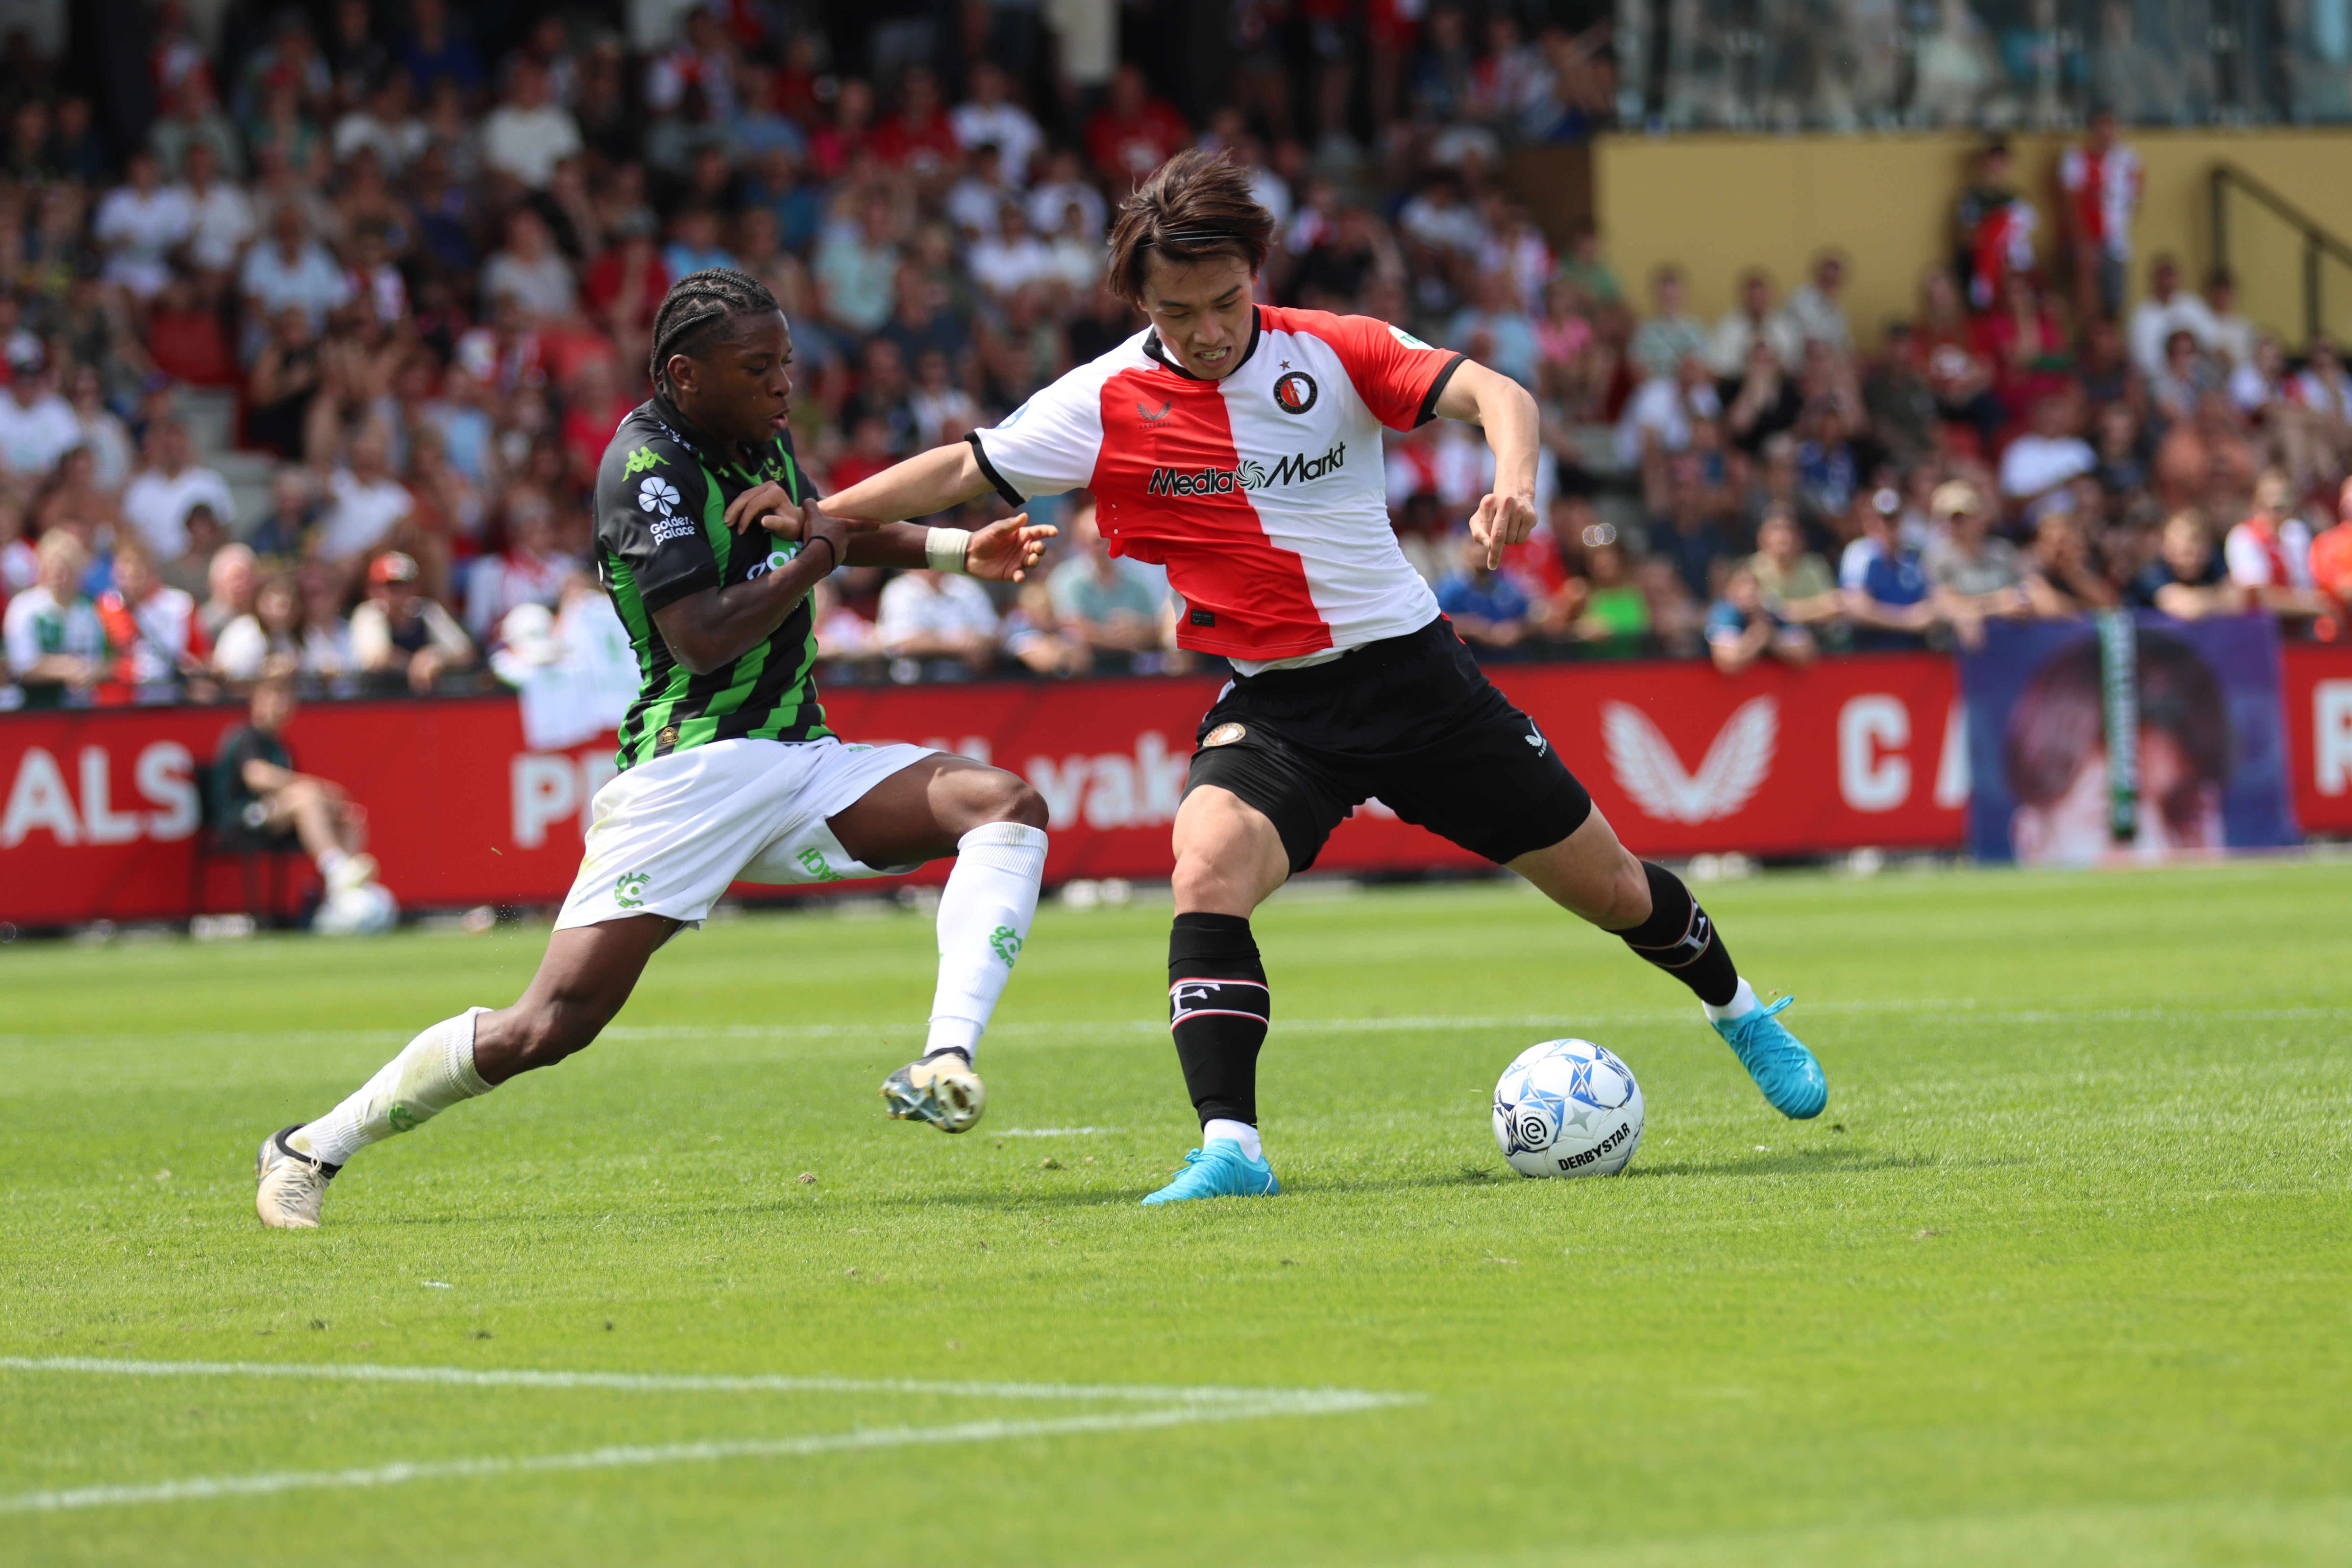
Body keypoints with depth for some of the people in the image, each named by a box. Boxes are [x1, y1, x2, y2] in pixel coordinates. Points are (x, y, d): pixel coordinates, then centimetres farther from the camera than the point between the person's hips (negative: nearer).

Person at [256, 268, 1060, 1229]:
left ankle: (947, 1066, -29)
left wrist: (960, 551, 27)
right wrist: (819, 552, -14)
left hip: (804, 764, 8)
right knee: (555, 1023, -14)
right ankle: (311, 1150, 1)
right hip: (691, 771, -8)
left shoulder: (759, 437, 11)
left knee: (1010, 807, -15)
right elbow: (702, 639, -25)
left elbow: (825, 528, 35)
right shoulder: (646, 465, -14)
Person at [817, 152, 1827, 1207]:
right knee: (1207, 867, -31)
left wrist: (1513, 483, -38)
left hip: (1415, 672, 0)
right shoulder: (1109, 403, -7)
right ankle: (1230, 1149, -32)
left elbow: (1493, 394, -17)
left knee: (1607, 888, 8)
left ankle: (1739, 1011, 39)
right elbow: (962, 472, -5)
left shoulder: (1333, 352, -8)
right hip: (1274, 705, 0)